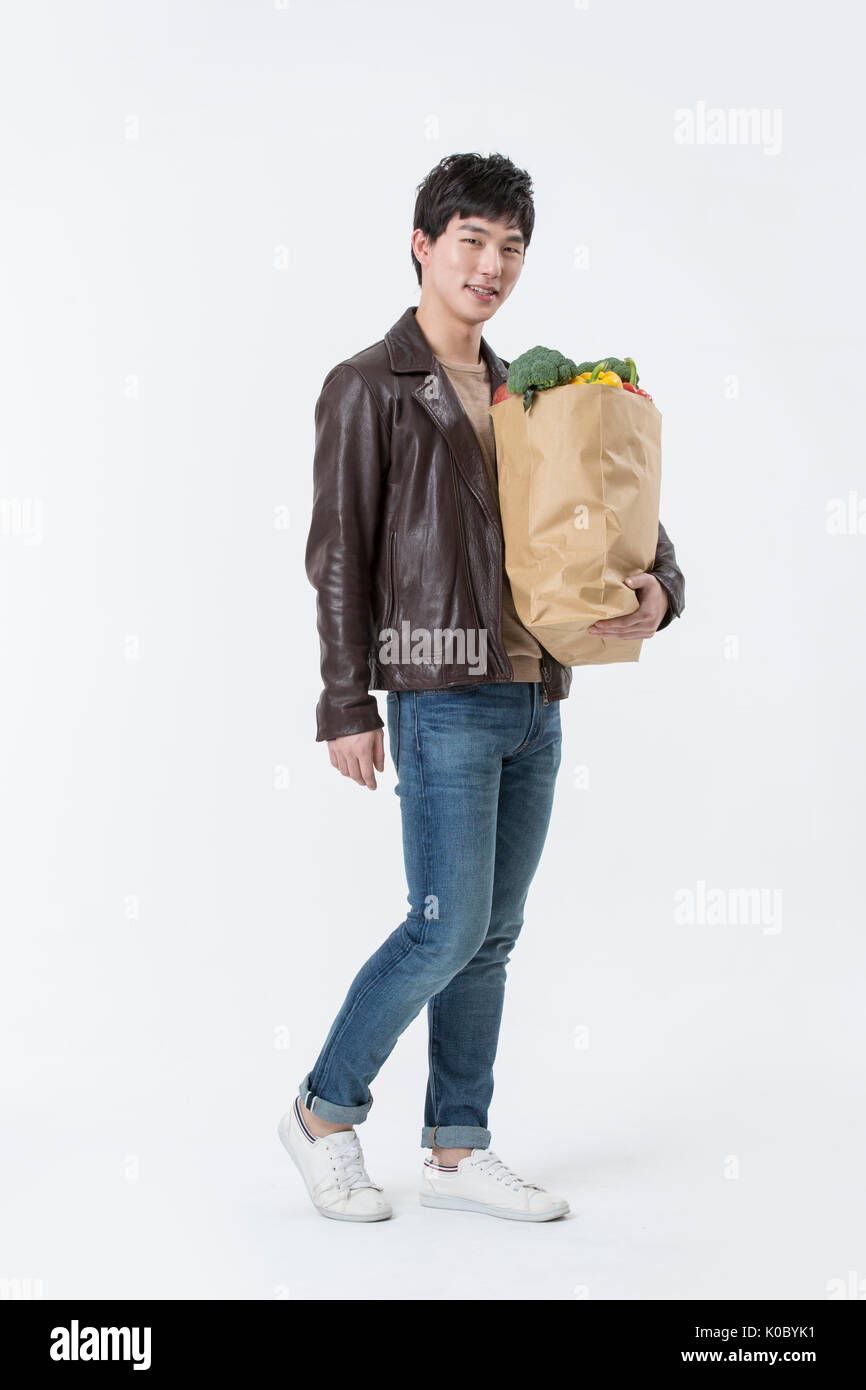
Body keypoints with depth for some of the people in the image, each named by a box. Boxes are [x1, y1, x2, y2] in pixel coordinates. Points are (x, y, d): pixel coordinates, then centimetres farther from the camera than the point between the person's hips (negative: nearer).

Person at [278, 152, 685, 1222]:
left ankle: (456, 1151, 20)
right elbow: (339, 557, -6)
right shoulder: (369, 388, -1)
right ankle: (324, 1114, 12)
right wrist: (346, 705, -11)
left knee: (494, 933, 10)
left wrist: (656, 587, -6)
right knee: (448, 928, -8)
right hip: (444, 696, -7)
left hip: (535, 700, 7)